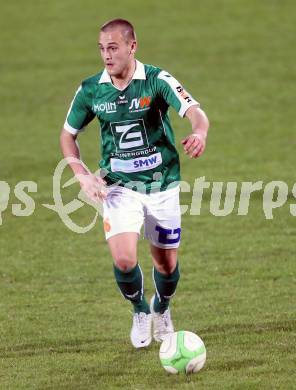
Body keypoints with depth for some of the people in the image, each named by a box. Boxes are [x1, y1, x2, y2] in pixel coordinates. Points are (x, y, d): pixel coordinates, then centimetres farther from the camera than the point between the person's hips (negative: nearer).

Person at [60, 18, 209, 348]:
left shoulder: (157, 80, -13)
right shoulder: (90, 90, -4)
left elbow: (196, 113, -27)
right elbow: (68, 134, 9)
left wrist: (198, 133, -52)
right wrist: (82, 175, -6)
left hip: (162, 185, -1)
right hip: (119, 188, 1)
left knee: (166, 264, 9)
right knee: (124, 260, -17)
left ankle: (161, 309, 43)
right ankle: (140, 312, 14)